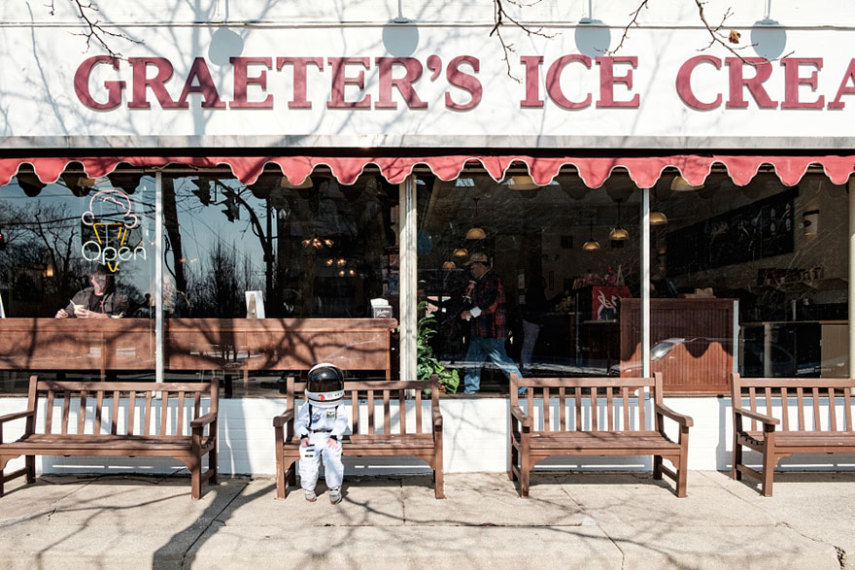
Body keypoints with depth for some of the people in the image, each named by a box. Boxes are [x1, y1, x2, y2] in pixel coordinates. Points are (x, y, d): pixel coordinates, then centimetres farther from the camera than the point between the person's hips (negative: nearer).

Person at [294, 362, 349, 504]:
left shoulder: (338, 407, 8)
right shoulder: (307, 407, 10)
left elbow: (341, 422, -3)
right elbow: (299, 422, 5)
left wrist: (334, 437, -19)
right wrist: (303, 436, -13)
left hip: (330, 438, -1)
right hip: (311, 438, 1)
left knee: (333, 458, -27)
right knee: (308, 459, -23)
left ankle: (335, 488, -10)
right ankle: (309, 488, -1)